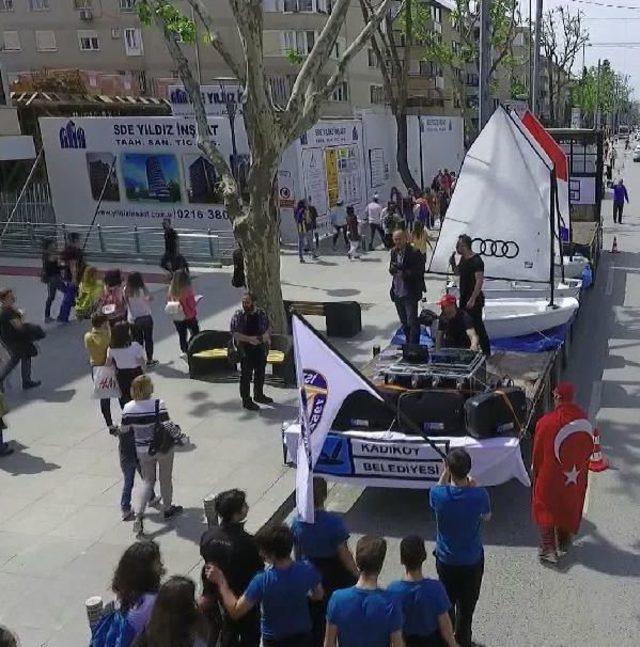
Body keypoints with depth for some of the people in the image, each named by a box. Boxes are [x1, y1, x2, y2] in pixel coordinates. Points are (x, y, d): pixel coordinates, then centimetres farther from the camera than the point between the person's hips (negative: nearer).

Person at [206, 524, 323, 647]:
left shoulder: (262, 581, -31)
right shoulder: (307, 570, -21)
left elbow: (235, 611, -21)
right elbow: (318, 595, 0)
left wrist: (220, 580, -15)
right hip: (303, 635, 3)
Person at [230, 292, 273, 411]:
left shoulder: (261, 313, 1)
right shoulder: (238, 315, -10)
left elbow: (268, 327, 12)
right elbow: (234, 333, -14)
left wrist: (266, 336, -10)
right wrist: (249, 339, -23)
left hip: (260, 348, 5)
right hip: (245, 349, -5)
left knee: (260, 372, 19)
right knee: (246, 375, 0)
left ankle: (259, 395, 38)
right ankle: (246, 400, 11)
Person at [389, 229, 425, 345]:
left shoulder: (414, 253, -13)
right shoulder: (394, 252, 8)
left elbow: (419, 272, -15)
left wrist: (404, 271, -27)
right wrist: (392, 269, -10)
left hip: (410, 293, -7)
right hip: (397, 293, 7)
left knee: (412, 322, -5)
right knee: (404, 323, 17)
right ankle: (408, 344, 30)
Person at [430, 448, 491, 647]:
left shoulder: (437, 494, -24)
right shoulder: (480, 495, -25)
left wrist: (445, 473, -5)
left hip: (445, 559, 1)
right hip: (472, 560, -1)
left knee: (447, 601, 24)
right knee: (466, 606, 17)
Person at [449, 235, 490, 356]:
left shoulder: (476, 261, -18)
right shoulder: (463, 259, 10)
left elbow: (479, 281, -23)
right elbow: (457, 273, 24)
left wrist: (472, 299, -27)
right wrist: (453, 263, 4)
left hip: (474, 300, -9)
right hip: (464, 298, 9)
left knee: (477, 326, -6)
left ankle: (486, 352, 2)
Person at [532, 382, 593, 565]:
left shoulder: (546, 422, -23)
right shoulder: (583, 419, -11)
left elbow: (538, 452, -11)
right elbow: (588, 449, 2)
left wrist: (535, 472, 5)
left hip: (550, 476, -4)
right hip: (576, 477, 4)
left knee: (546, 509, 11)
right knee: (569, 507, 21)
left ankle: (548, 548, 7)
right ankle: (563, 545, 35)